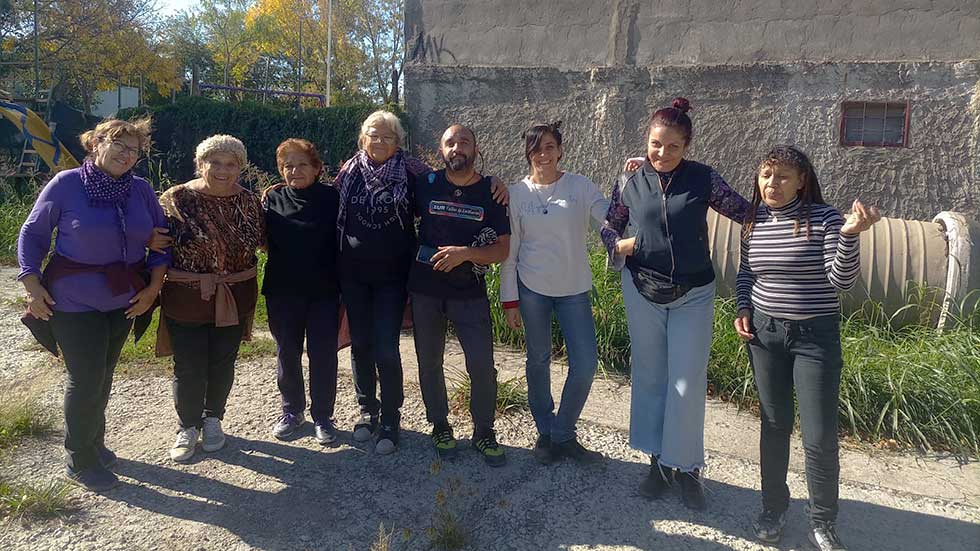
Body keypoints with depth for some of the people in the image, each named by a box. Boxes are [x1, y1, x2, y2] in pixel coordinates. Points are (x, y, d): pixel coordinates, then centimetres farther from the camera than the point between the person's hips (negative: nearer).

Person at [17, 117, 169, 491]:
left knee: (103, 376, 18)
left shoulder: (141, 190, -3)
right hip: (73, 302, -4)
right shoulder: (66, 184, -12)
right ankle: (80, 461, 18)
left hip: (123, 301, 4)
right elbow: (32, 234, -4)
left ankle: (94, 443, 38)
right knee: (86, 380, -1)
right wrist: (33, 286, -9)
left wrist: (154, 286, -1)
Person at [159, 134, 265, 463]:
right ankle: (188, 426, 28)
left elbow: (261, 241, 13)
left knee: (222, 364, 15)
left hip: (234, 299, 3)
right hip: (186, 299, -2)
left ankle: (213, 420, 36)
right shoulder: (177, 199, -7)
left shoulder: (248, 202, 2)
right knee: (189, 369, 5)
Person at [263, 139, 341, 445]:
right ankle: (292, 411, 31)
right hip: (283, 292, 2)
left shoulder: (331, 198, -3)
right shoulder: (273, 198, 3)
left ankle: (322, 416, 19)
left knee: (323, 354, 4)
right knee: (287, 353, 13)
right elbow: (262, 240, 6)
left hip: (323, 292, -2)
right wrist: (261, 209, -7)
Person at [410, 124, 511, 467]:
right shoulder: (427, 185, 0)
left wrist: (465, 253, -20)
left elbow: (503, 250, -5)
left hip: (470, 293, -1)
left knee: (482, 367, -5)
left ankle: (483, 432, 16)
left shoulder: (491, 192, -3)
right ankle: (440, 425, 30)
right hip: (425, 290, 2)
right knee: (429, 363, 11)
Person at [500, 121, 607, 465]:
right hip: (531, 288, 0)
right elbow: (509, 251, 2)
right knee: (538, 360, 9)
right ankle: (545, 432, 27)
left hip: (574, 289, 1)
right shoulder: (517, 193, 0)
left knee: (585, 363, -3)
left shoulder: (581, 187, 0)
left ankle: (563, 434, 16)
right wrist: (510, 300, 0)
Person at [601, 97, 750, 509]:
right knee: (649, 377, 11)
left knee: (687, 383, 0)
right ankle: (658, 460, 27)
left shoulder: (703, 179, -5)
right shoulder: (629, 183, 0)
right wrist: (619, 245, -9)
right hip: (642, 291, 2)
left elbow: (746, 212, -1)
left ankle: (686, 467, 18)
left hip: (693, 294, -1)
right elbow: (609, 227, 11)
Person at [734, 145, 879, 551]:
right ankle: (774, 507, 31)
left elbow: (842, 280, -16)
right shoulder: (754, 222, 2)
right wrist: (743, 309, 2)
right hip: (765, 333, 4)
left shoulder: (824, 219, -11)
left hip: (816, 336, -3)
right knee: (774, 426, 14)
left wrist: (849, 235, -31)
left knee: (820, 438, -1)